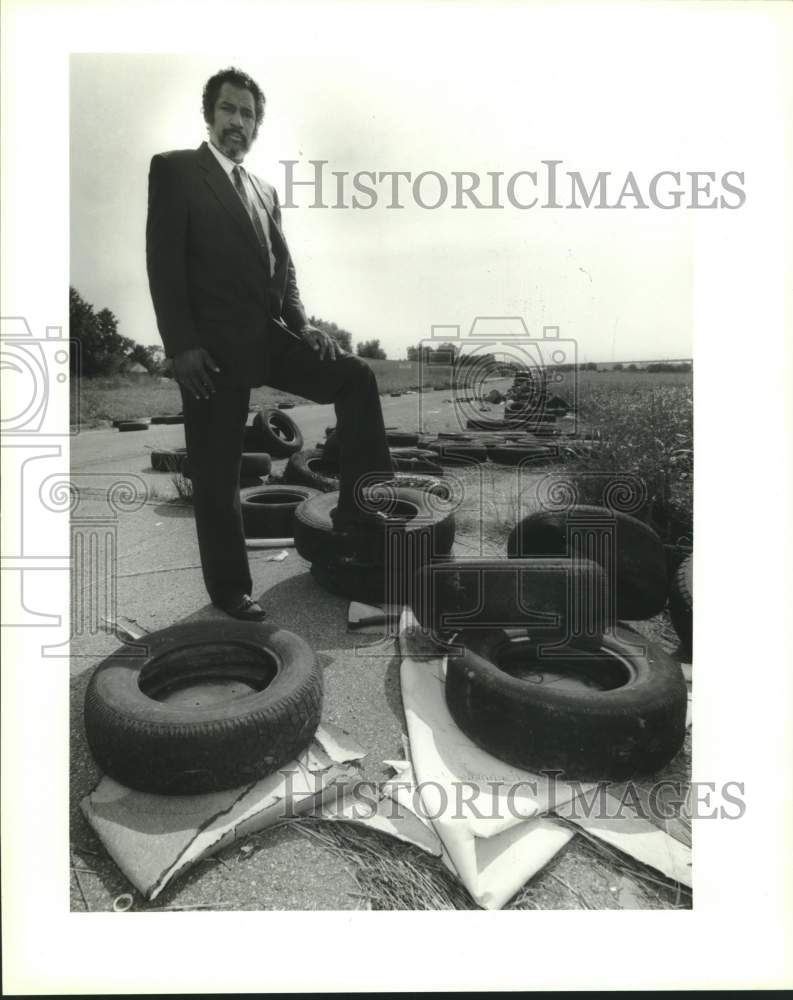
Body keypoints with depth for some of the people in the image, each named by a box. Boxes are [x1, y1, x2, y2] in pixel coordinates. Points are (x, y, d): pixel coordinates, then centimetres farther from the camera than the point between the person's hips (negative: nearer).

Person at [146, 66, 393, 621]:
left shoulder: (265, 190, 20)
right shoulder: (174, 169, 1)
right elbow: (163, 261, -8)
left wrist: (301, 323, 2)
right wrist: (182, 345, -17)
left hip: (268, 336, 6)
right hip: (214, 345, -6)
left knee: (356, 376, -6)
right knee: (218, 475, 0)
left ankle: (353, 505, 2)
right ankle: (229, 586, 14)